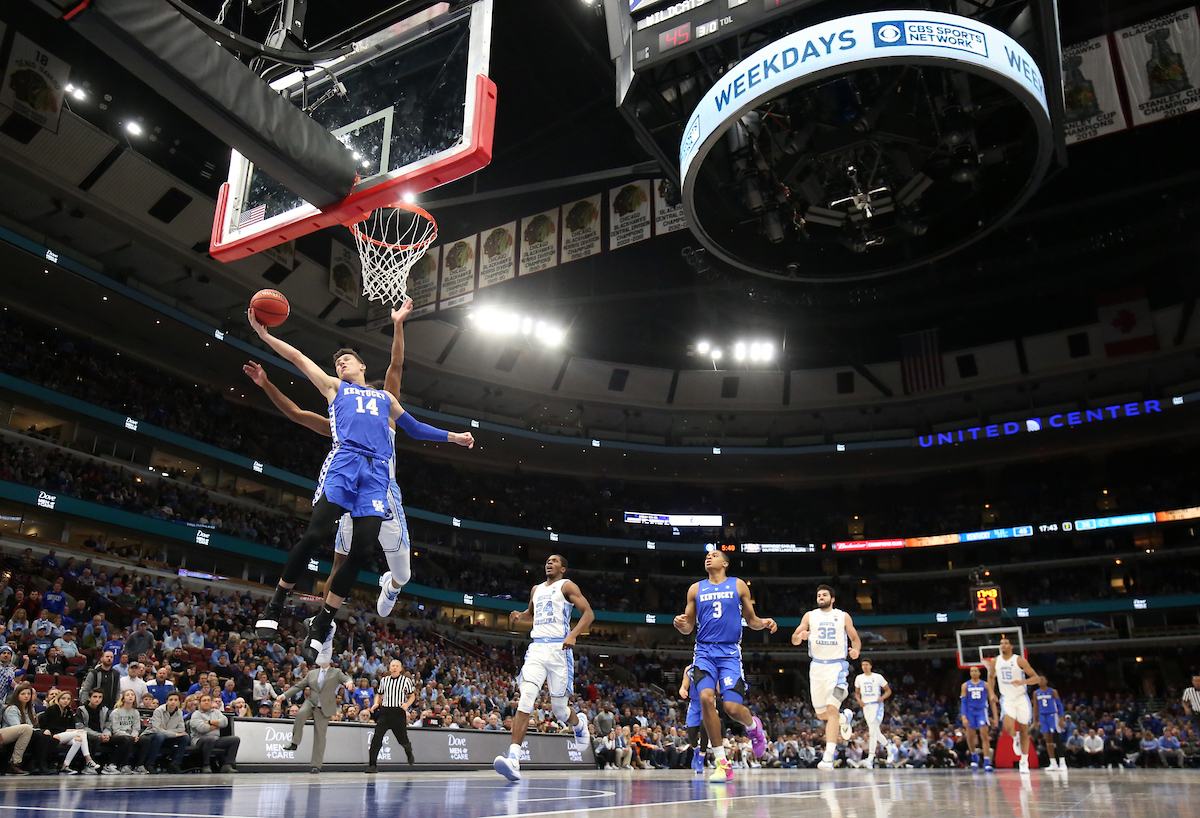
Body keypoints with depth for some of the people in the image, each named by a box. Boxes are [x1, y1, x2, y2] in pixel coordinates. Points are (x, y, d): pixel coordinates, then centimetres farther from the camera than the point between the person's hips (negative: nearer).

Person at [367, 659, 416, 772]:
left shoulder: (406, 680, 3)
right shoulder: (384, 680, 11)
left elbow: (412, 696, 8)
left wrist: (407, 704, -11)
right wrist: (376, 704, 3)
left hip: (399, 713, -2)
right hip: (384, 712, 2)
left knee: (402, 739, 4)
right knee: (377, 737, -11)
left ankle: (409, 752, 38)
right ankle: (372, 764, -5)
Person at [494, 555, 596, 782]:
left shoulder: (567, 586, 4)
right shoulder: (536, 589, 22)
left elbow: (588, 613, -4)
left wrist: (573, 634, -20)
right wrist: (520, 616, 14)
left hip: (559, 648, -4)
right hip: (536, 648, 4)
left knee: (559, 708, 2)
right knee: (525, 700, -17)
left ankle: (579, 722, 39)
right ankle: (513, 759, -24)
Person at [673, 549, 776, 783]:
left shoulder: (738, 585, 9)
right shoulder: (696, 589, 13)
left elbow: (751, 621, 14)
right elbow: (689, 627, 14)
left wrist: (765, 623, -8)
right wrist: (681, 625, -9)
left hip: (730, 652, -1)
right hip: (704, 651, 2)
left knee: (733, 708, -12)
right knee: (706, 698, -21)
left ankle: (753, 725, 28)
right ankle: (721, 763, -9)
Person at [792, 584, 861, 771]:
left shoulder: (843, 616, 5)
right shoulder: (810, 616, 7)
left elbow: (856, 639, 9)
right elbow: (794, 640, 2)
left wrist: (856, 650, -13)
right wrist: (800, 636, -22)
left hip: (837, 666, -3)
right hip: (817, 666, 3)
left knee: (832, 709, -17)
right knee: (821, 714, 10)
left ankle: (828, 758, -20)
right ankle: (842, 719, 45)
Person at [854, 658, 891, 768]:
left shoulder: (878, 677, -1)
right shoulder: (859, 678, 9)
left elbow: (888, 691, 5)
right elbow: (857, 693, 19)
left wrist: (882, 697, -14)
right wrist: (859, 700, -2)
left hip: (877, 705, -5)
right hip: (866, 706, 5)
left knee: (873, 732, -15)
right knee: (876, 732, 10)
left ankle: (870, 759, -20)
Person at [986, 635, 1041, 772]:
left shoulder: (1020, 660, -10)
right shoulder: (995, 662, 1)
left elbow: (1036, 678, -9)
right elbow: (991, 677, 18)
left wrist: (1022, 682, -27)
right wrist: (991, 693, 7)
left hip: (1021, 698, -1)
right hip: (1006, 699, 1)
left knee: (1024, 731, 5)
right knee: (1008, 728, -20)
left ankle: (1024, 762, 20)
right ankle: (1015, 739, 16)